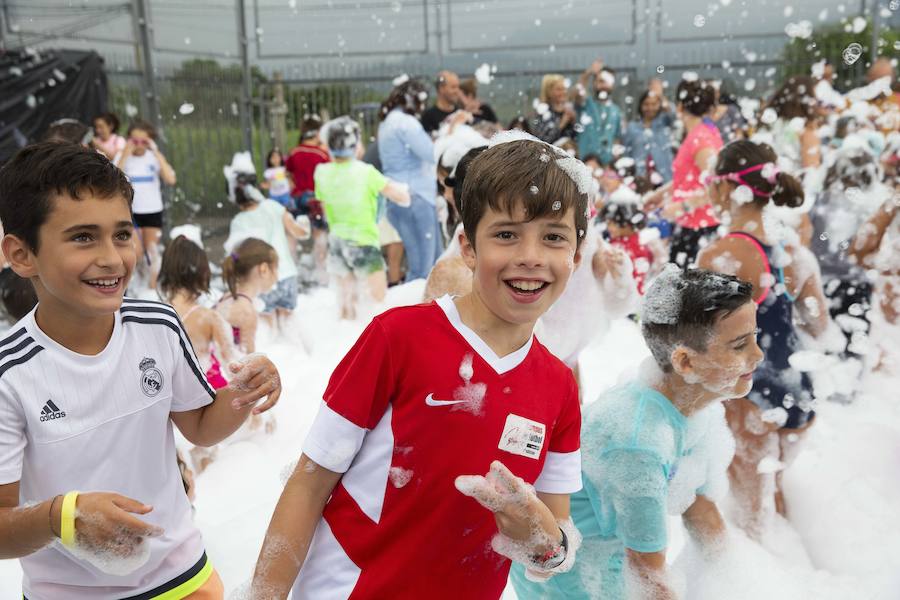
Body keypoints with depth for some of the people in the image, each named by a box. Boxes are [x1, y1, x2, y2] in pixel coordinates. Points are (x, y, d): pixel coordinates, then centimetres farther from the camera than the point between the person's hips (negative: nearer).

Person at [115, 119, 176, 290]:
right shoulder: (122, 156, -3)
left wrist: (157, 153, -19)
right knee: (136, 253, -4)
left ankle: (152, 287, 20)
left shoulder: (154, 156, -2)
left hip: (153, 210, 1)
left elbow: (171, 180, -19)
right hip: (130, 211, -1)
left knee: (152, 251, 6)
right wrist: (126, 154, -20)